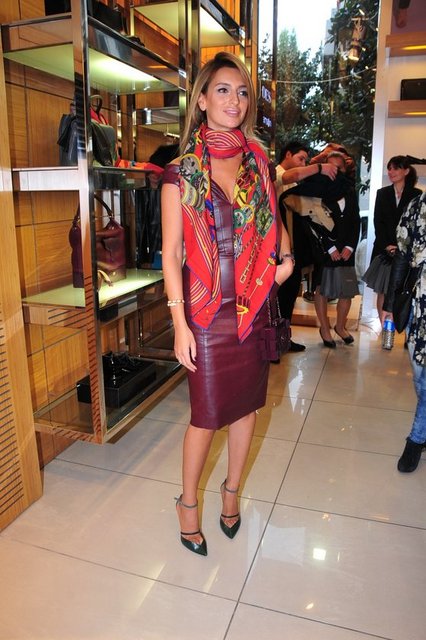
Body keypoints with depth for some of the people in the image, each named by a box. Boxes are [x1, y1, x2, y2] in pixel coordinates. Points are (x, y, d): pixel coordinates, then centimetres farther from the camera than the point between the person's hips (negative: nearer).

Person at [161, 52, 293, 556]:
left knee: (247, 403, 14)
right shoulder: (181, 172, -4)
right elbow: (171, 252, -7)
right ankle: (188, 503, 31)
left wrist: (286, 256, 1)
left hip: (254, 305, 4)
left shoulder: (257, 163, 7)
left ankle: (231, 492, 37)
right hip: (207, 309, -4)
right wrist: (179, 323, -13)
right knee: (207, 414, 5)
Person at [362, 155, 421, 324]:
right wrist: (386, 245, -8)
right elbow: (378, 222, 4)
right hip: (384, 249, 2)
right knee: (382, 292, 2)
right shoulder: (382, 193, 10)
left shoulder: (416, 195, 3)